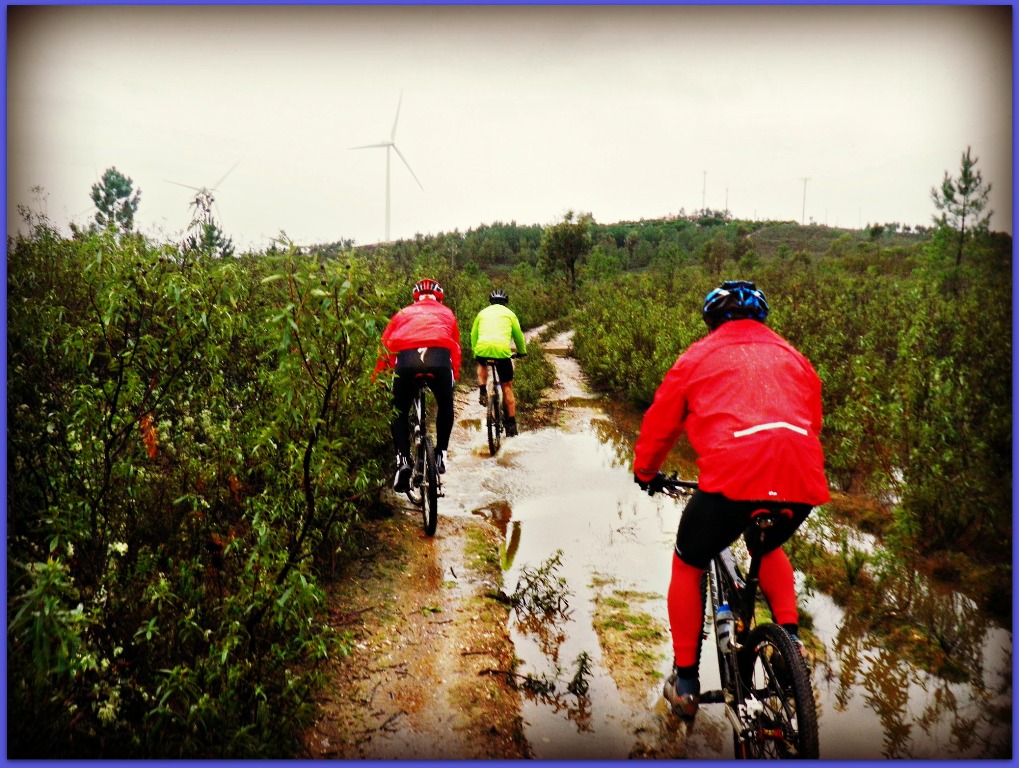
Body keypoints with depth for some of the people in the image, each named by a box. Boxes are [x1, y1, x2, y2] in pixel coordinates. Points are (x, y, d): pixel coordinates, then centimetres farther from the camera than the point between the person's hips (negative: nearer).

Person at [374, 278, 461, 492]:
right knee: (445, 405, 27)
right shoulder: (446, 313, 36)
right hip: (439, 356, 0)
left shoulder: (403, 313, 34)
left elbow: (384, 345, 25)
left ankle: (403, 460, 0)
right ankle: (441, 454, 21)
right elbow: (456, 346, 32)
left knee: (399, 412, 18)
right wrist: (455, 375, 41)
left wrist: (377, 378, 26)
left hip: (405, 357, 0)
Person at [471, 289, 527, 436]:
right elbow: (518, 335, 25)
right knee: (507, 387, 12)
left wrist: (474, 351, 40)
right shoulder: (509, 313, 20)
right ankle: (511, 425, 10)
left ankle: (482, 391, 15)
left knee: (482, 365, 39)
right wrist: (522, 352, 41)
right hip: (502, 349, -2)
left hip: (482, 348, 2)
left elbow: (473, 334, 25)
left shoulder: (483, 312, 24)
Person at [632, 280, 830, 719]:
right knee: (768, 549, 38)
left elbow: (660, 423, 23)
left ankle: (685, 682, 24)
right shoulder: (794, 358, 26)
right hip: (801, 482, 4)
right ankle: (790, 635, 23)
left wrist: (645, 473, 40)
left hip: (732, 475, -4)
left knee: (687, 566, 21)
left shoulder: (699, 355, 17)